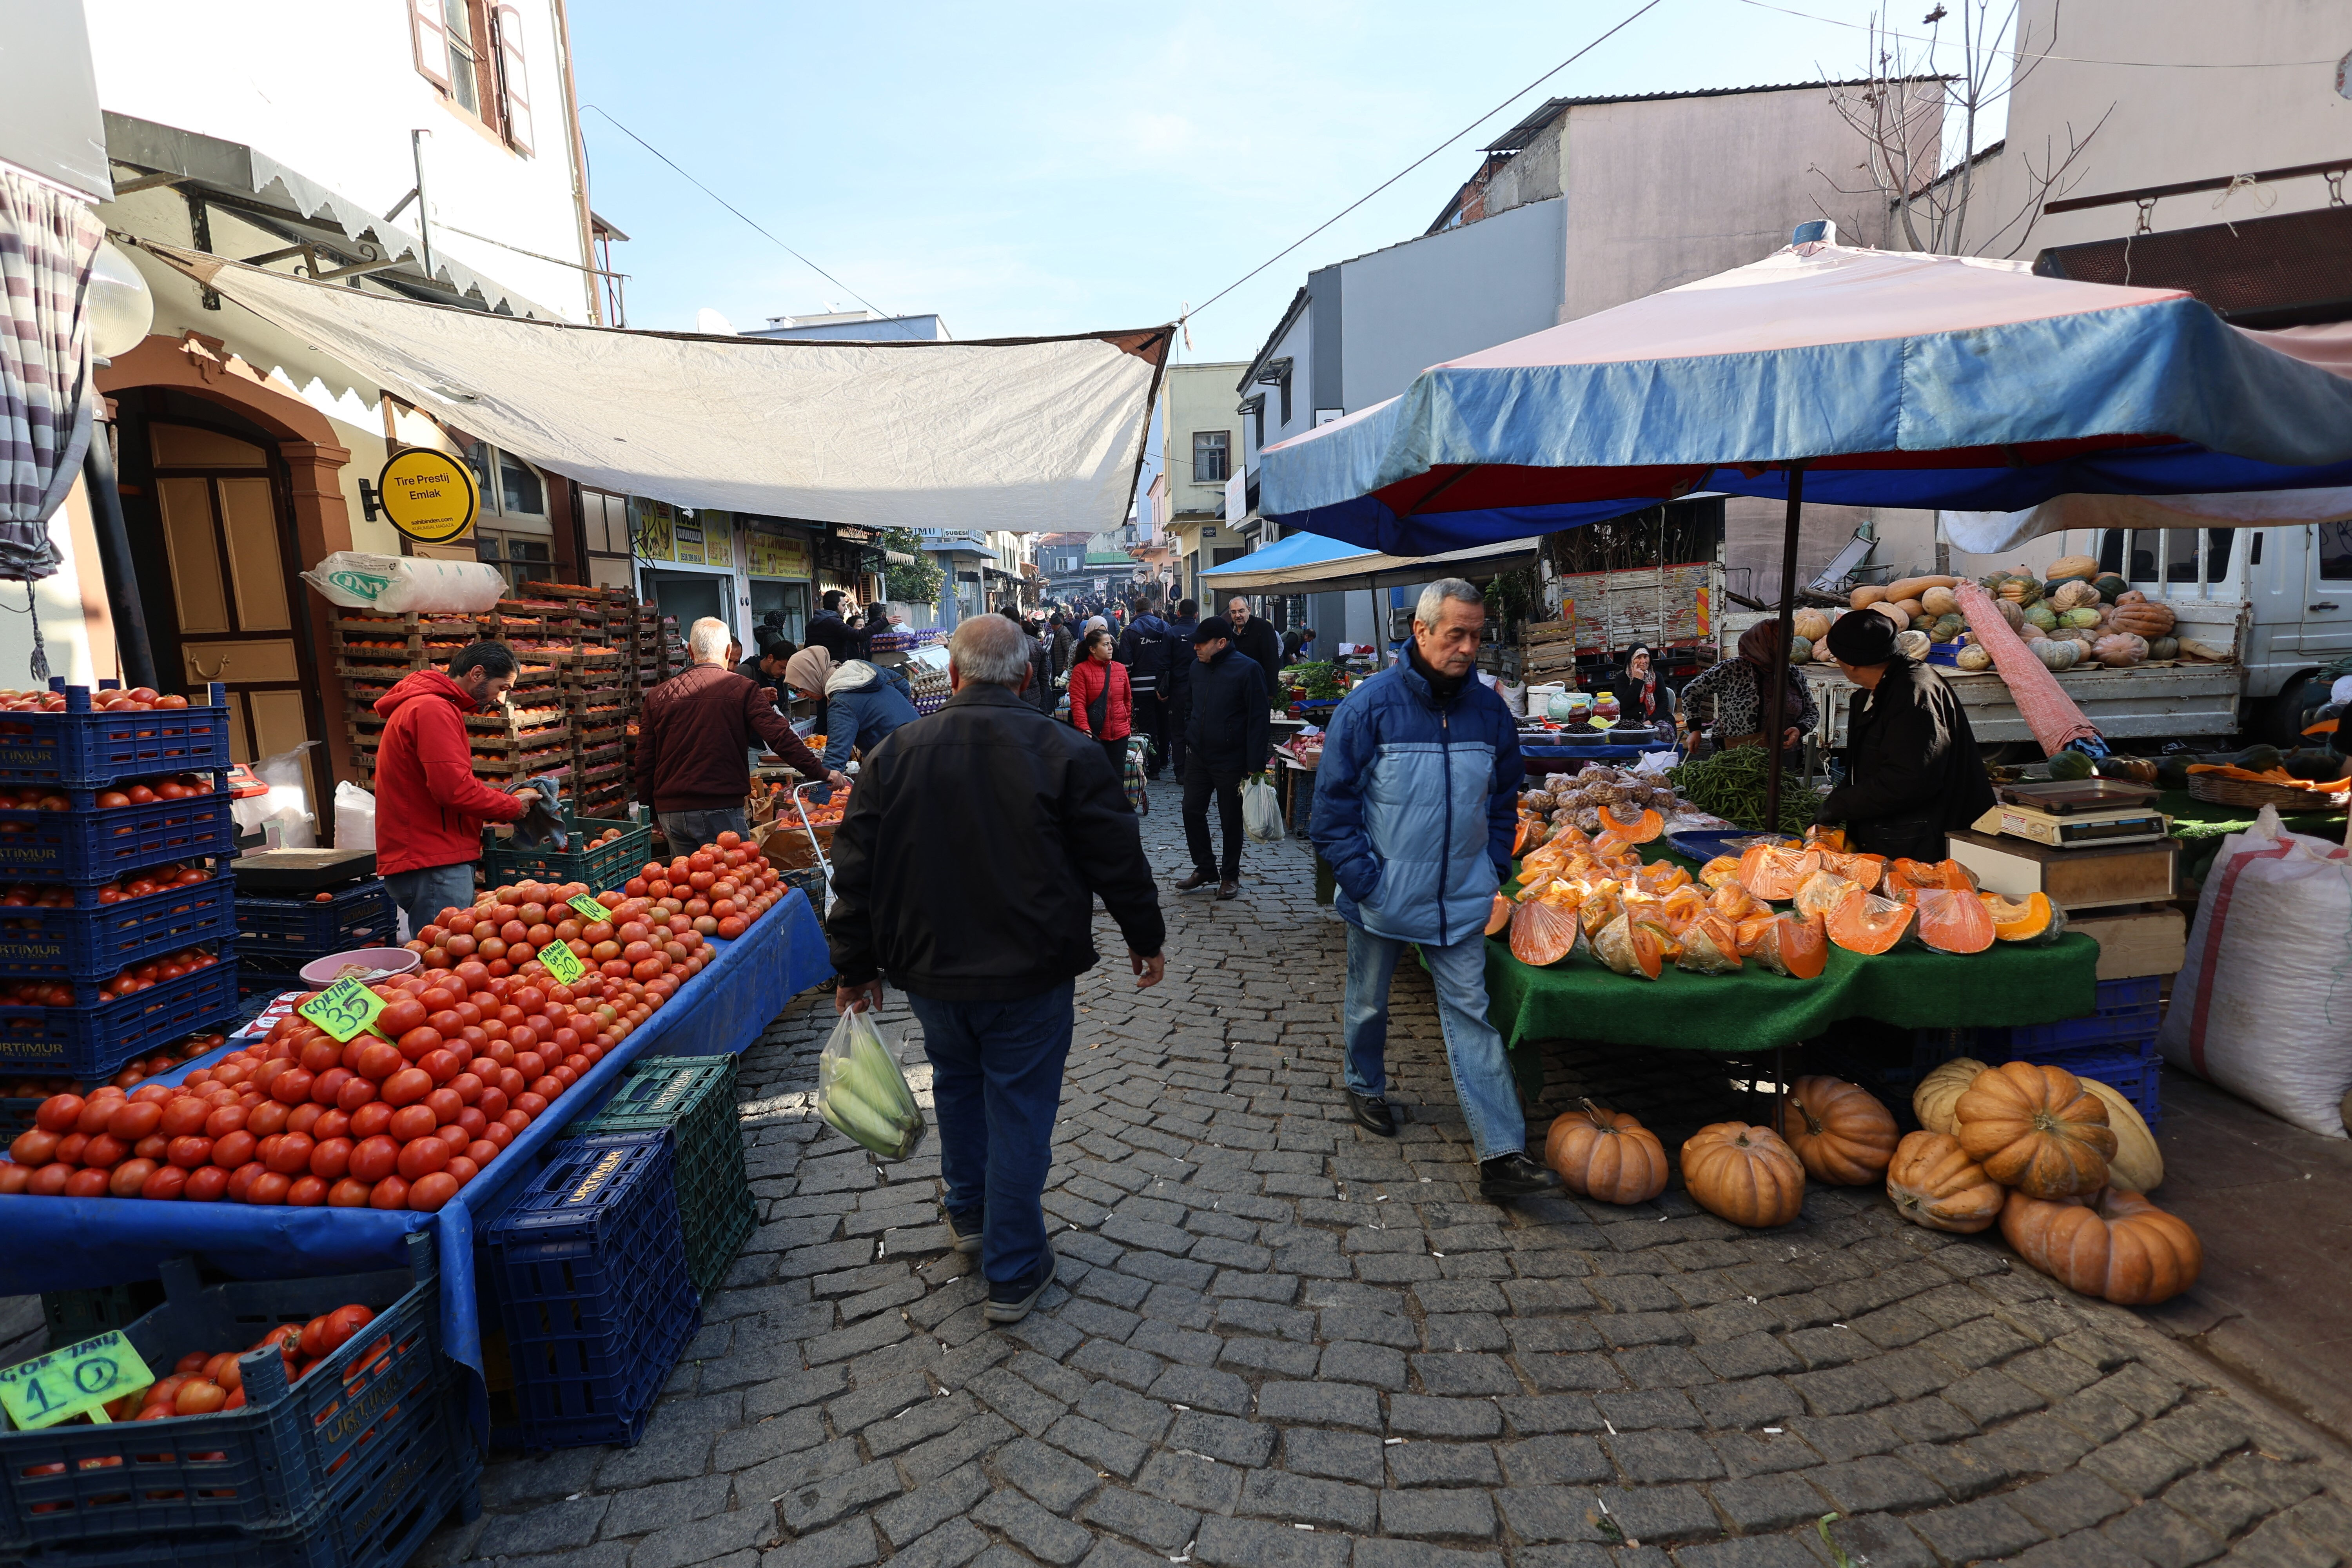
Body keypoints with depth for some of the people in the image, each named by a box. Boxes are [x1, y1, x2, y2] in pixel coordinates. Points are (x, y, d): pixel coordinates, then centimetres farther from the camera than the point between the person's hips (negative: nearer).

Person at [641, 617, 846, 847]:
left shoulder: (657, 696, 7)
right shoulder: (742, 689, -5)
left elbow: (645, 764, 10)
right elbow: (781, 738, -11)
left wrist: (655, 815, 20)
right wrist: (822, 773, -5)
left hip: (670, 812, 4)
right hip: (720, 810, -4)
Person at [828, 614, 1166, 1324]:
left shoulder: (896, 753, -4)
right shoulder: (1066, 753, -12)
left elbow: (856, 871, 0)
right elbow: (1119, 860, -7)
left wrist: (857, 966, 11)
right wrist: (1146, 939, 8)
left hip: (931, 972, 3)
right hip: (1032, 975, -3)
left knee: (957, 1085, 26)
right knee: (1020, 1110, 9)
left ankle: (968, 1215, 46)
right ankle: (1014, 1272, 21)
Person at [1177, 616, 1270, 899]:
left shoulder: (1248, 669, -13)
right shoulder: (1197, 667, 7)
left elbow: (1259, 719, -14)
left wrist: (1255, 764, -17)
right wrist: (1187, 741, 15)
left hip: (1231, 761, -6)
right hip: (1197, 757, 6)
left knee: (1231, 820, 6)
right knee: (1192, 812, 7)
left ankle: (1230, 875, 22)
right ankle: (1205, 869, 24)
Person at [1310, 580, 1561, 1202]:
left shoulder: (1489, 709, 0)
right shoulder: (1370, 704, -13)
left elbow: (1505, 797, 13)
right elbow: (1333, 804, -11)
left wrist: (1493, 869, 5)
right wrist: (1363, 880, -14)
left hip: (1460, 900, 2)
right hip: (1383, 896, -2)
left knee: (1470, 1015, 2)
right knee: (1368, 1005, 17)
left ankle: (1502, 1155, 4)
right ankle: (1365, 1088, 44)